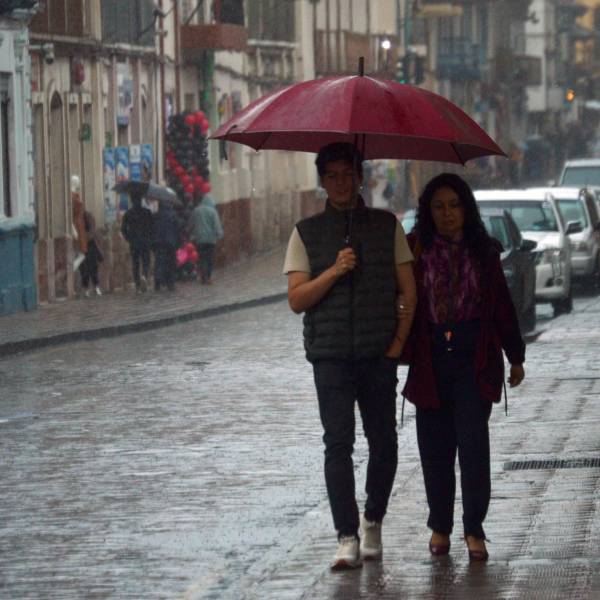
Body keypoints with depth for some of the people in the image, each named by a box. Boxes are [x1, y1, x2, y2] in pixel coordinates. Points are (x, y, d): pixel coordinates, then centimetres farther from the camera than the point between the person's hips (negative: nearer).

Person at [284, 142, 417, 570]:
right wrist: (334, 271, -13)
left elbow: (409, 291, 9)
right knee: (338, 443, -10)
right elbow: (296, 299, 1)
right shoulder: (307, 233, 8)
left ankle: (373, 523, 24)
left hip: (379, 356, 1)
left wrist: (400, 340, -1)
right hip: (330, 355, -1)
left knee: (383, 442, 4)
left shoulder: (387, 226, 9)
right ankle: (347, 537, -11)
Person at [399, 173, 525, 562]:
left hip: (475, 358, 0)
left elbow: (502, 307, 13)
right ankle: (440, 526, 18)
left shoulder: (483, 252, 7)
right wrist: (399, 348, -8)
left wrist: (516, 357, 15)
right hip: (431, 360, 0)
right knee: (435, 445, 4)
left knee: (473, 441, -8)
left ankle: (474, 530, -3)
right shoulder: (416, 251, 2)